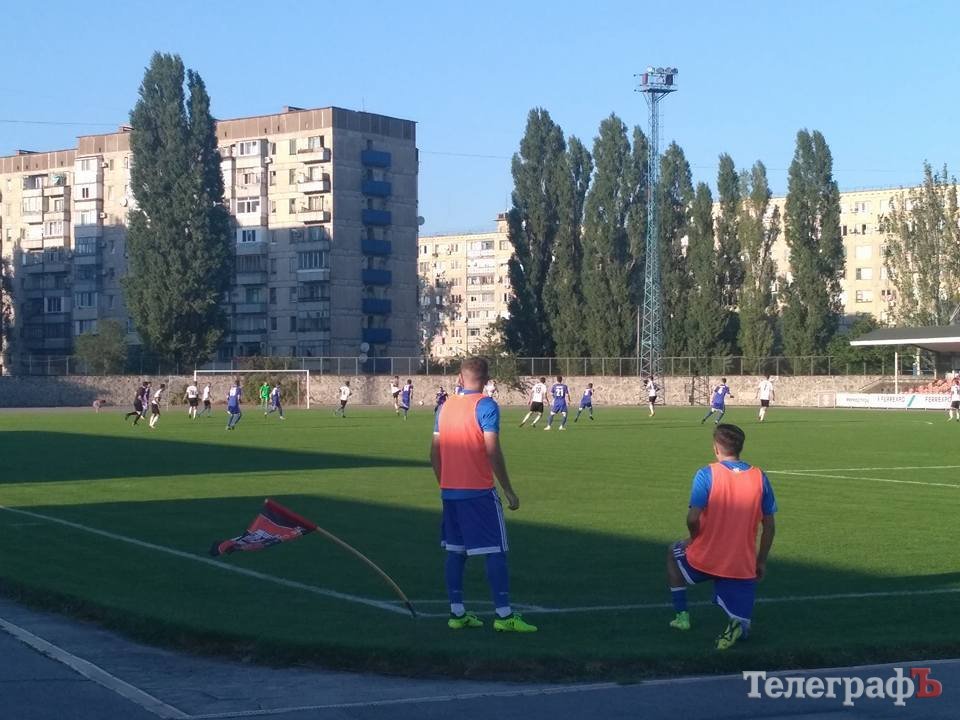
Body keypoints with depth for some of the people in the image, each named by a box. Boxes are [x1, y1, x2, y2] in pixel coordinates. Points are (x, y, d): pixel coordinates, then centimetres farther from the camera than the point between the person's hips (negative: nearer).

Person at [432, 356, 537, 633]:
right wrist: (508, 490, -9)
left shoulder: (446, 407, 9)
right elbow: (492, 452, -15)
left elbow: (434, 452, 12)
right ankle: (504, 615, -4)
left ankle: (457, 613, 12)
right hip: (479, 491, -6)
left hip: (449, 492, 6)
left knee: (455, 552, 10)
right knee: (495, 552, -2)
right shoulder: (486, 406, -9)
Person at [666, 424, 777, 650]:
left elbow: (693, 518, -15)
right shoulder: (759, 477, 1)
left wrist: (694, 539, 7)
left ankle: (682, 615, 29)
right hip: (743, 568, 2)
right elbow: (769, 526, 5)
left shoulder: (706, 474, -10)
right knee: (742, 627, 15)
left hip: (703, 562, -2)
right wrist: (761, 562, 17)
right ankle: (737, 625, -21)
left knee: (674, 552, 33)